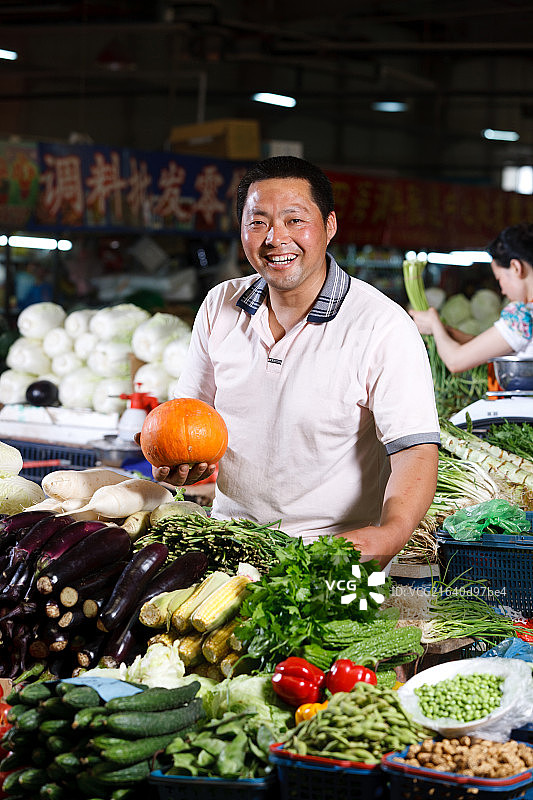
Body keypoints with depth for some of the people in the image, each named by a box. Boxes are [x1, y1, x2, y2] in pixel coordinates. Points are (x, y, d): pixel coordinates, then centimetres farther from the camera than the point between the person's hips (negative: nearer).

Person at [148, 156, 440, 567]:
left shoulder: (382, 327, -10)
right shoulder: (220, 306, 7)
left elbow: (415, 450, -16)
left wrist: (390, 534, -36)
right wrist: (174, 461, -4)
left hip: (336, 552, -4)